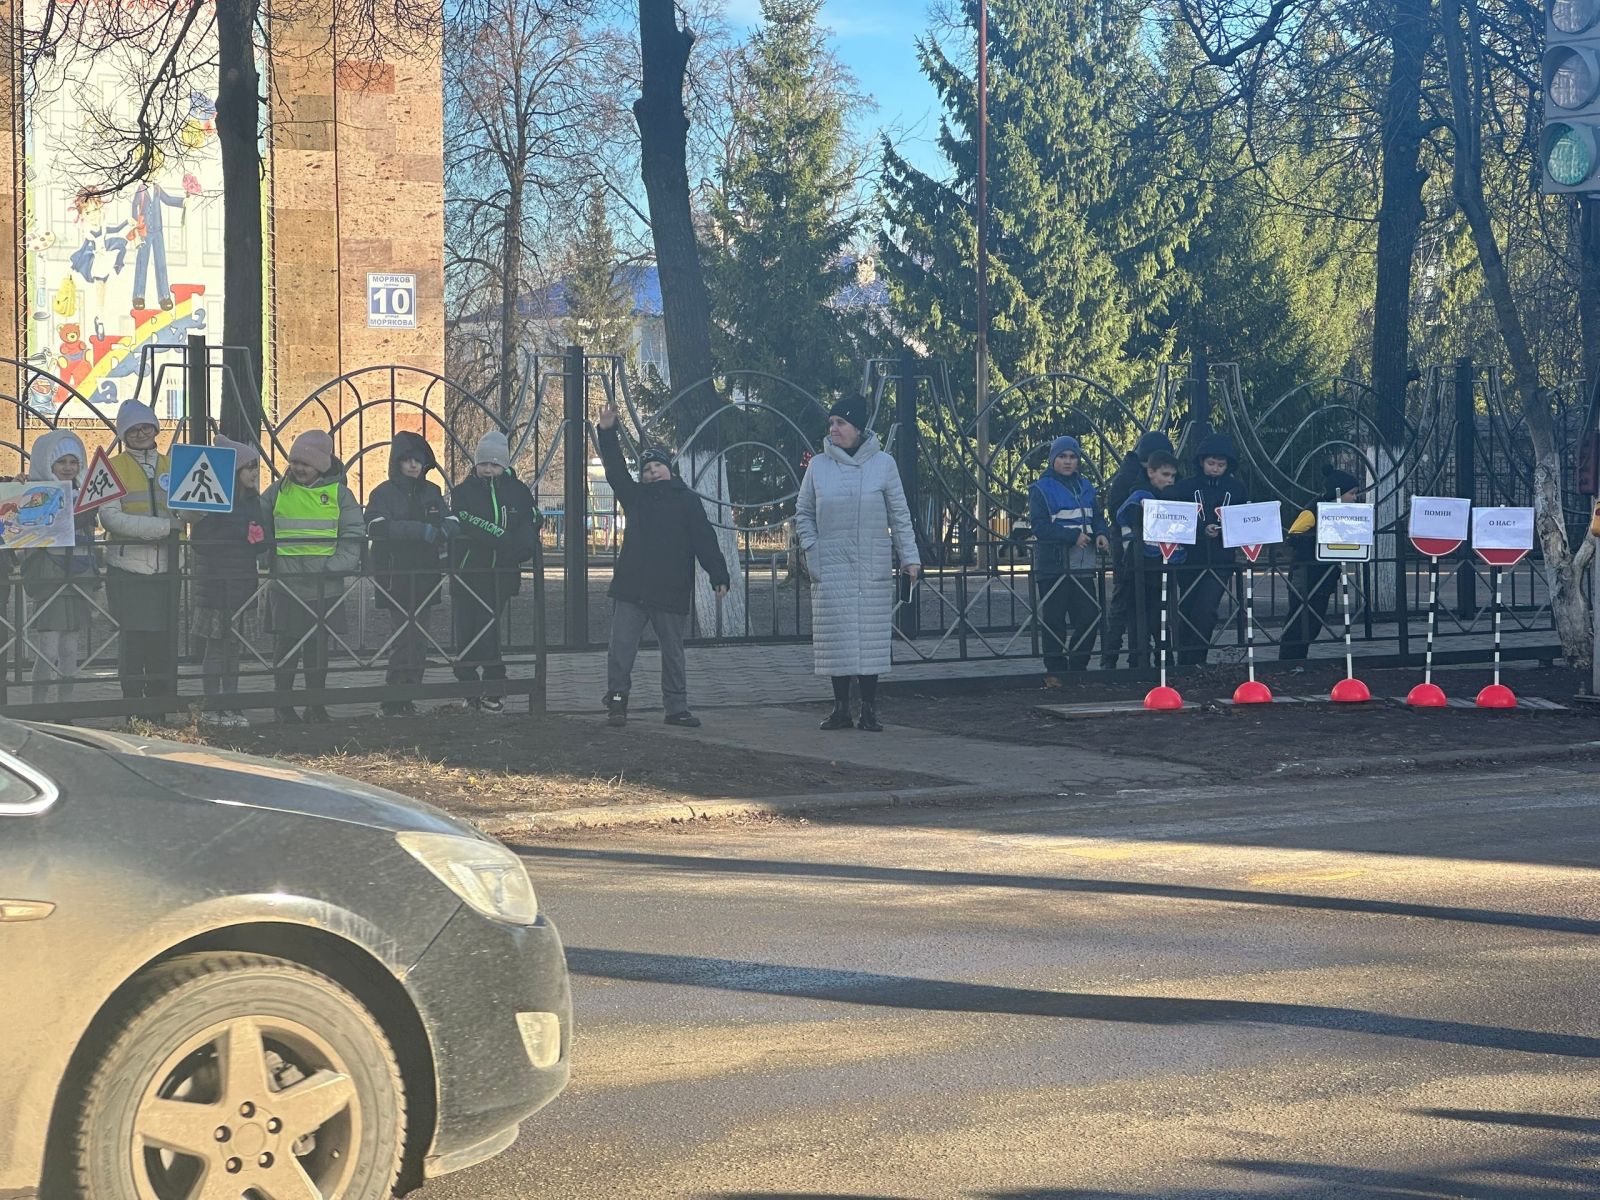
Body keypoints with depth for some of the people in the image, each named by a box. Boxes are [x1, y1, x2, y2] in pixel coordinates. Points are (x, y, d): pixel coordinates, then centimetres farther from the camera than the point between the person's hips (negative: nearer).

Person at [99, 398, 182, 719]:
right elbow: (111, 517, -11)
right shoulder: (113, 468, 3)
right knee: (132, 645, -3)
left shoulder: (172, 466, 15)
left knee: (162, 647, 5)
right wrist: (166, 525, -16)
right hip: (127, 571, -3)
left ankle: (160, 717, 12)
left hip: (163, 571, 3)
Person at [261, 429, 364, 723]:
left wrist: (334, 567, -12)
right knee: (286, 644, 1)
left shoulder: (339, 494, 3)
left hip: (325, 587, 0)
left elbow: (353, 537, 0)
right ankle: (283, 703, 11)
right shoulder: (278, 491, 8)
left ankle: (316, 704, 15)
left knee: (318, 645, 7)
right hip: (286, 586, 0)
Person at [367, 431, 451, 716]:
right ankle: (393, 701, -7)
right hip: (396, 578, -5)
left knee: (419, 642, 5)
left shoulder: (432, 492, 15)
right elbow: (376, 526, -18)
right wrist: (421, 530, -26)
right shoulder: (383, 493, -1)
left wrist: (441, 533, -16)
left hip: (425, 577, 5)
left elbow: (451, 522, 9)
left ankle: (406, 699, 12)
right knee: (403, 638, -12)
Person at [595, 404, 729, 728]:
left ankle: (676, 707, 13)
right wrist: (607, 434, -12)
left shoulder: (687, 501, 3)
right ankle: (617, 699, 9)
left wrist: (719, 576, -13)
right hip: (631, 591, 2)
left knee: (673, 652, 7)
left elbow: (705, 540, -3)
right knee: (621, 647, -1)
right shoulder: (636, 496, 11)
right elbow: (615, 471, 0)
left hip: (672, 592, -2)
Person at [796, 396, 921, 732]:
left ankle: (869, 710, 4)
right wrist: (811, 549, 1)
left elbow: (900, 516, 5)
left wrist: (909, 557, -1)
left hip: (873, 570, -1)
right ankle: (841, 708, 8)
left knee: (871, 638, -2)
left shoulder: (883, 464, 2)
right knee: (836, 638, 0)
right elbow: (803, 513, 14)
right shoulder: (818, 465, 5)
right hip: (830, 569, 1)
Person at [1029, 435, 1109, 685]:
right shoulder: (1041, 489, -4)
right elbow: (1039, 526, -13)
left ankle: (1077, 667, 16)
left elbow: (1097, 517, 19)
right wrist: (1073, 536, -21)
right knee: (1053, 621, -2)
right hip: (1053, 565, -6)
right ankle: (1055, 671, 4)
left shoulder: (1085, 487, 16)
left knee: (1088, 617, 4)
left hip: (1082, 566, 6)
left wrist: (1100, 534, -5)